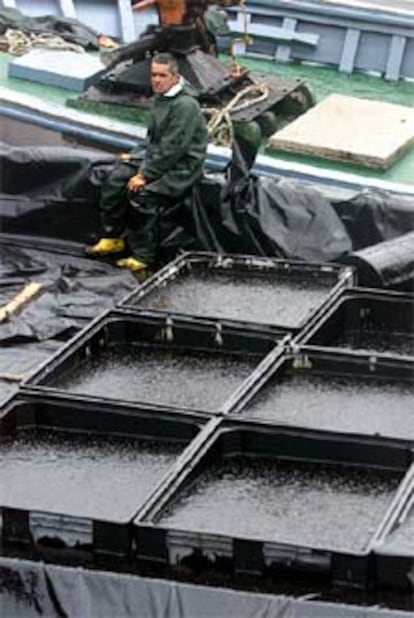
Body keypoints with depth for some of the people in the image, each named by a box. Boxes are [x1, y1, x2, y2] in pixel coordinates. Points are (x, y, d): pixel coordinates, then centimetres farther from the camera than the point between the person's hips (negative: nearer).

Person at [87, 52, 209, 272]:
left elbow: (172, 149, -24)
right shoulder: (161, 97, 9)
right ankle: (113, 238, 8)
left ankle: (144, 256, -16)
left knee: (142, 195, -27)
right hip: (156, 156, 9)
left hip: (181, 166, -9)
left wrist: (145, 175, -22)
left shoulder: (185, 105, -22)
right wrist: (136, 155, 10)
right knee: (115, 180, -4)